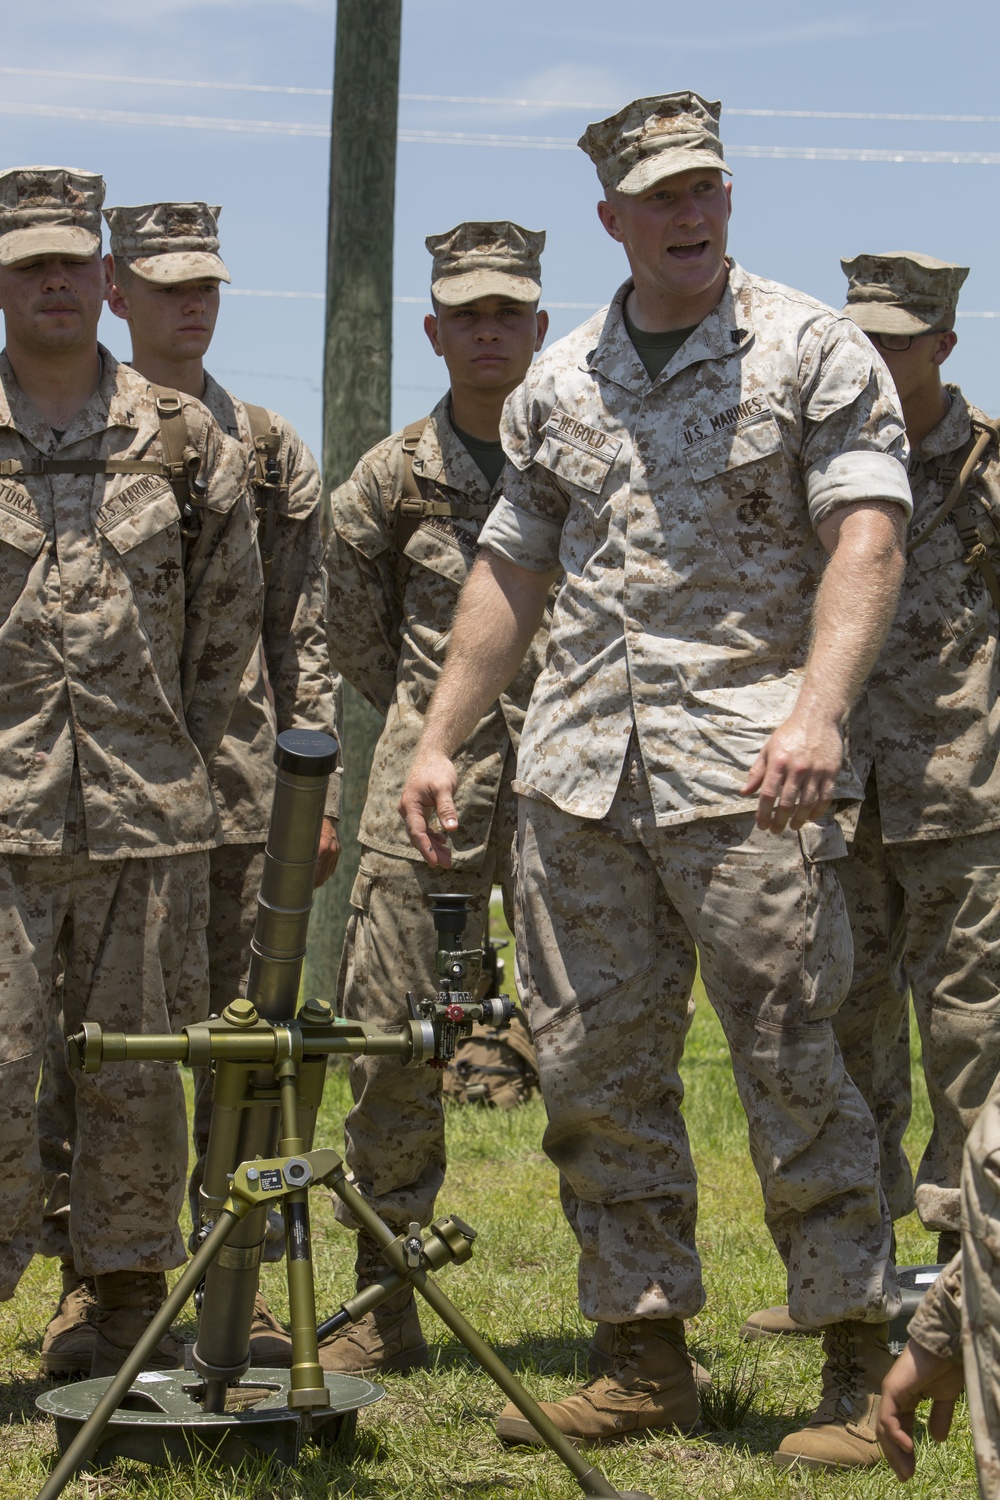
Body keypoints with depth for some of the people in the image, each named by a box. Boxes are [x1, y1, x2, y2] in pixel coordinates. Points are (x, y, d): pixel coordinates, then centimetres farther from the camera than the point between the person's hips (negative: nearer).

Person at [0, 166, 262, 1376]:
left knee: (140, 1076, 7)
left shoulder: (186, 442, 8)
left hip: (148, 819, 2)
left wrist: (182, 749, 10)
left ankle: (131, 1315, 18)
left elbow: (230, 618, 15)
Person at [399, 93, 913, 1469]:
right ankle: (644, 1357, 16)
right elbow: (510, 571, 21)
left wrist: (817, 711, -25)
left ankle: (858, 1366, 4)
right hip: (578, 769, 5)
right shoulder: (558, 385, 16)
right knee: (593, 1070, 6)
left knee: (792, 1062, -6)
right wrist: (438, 740, 16)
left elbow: (866, 539, -10)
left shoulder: (813, 350, 1)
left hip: (745, 763, -5)